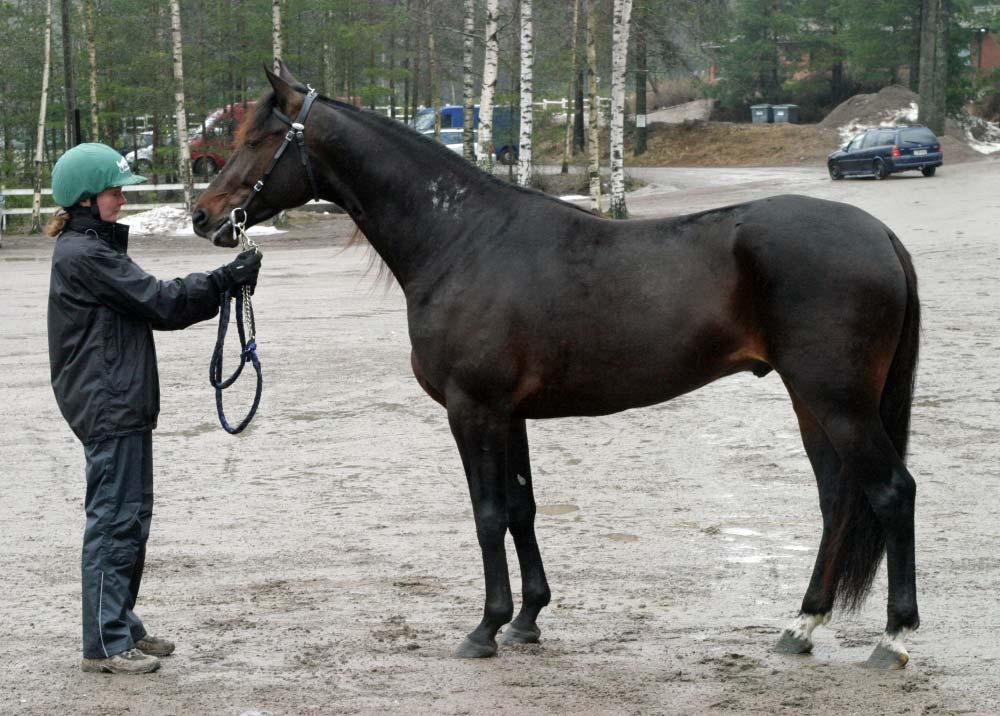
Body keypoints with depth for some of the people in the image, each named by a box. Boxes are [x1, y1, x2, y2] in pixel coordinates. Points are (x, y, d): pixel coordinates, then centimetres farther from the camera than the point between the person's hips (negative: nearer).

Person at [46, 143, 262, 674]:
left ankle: (121, 625, 24)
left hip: (122, 405, 11)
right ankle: (105, 644, -4)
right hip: (108, 406, -11)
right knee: (114, 520, -7)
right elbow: (157, 301, -18)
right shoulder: (83, 254, -16)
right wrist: (225, 280, -15)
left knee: (131, 518, 16)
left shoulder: (95, 249, 17)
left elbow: (152, 307, 16)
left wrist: (223, 287, 5)